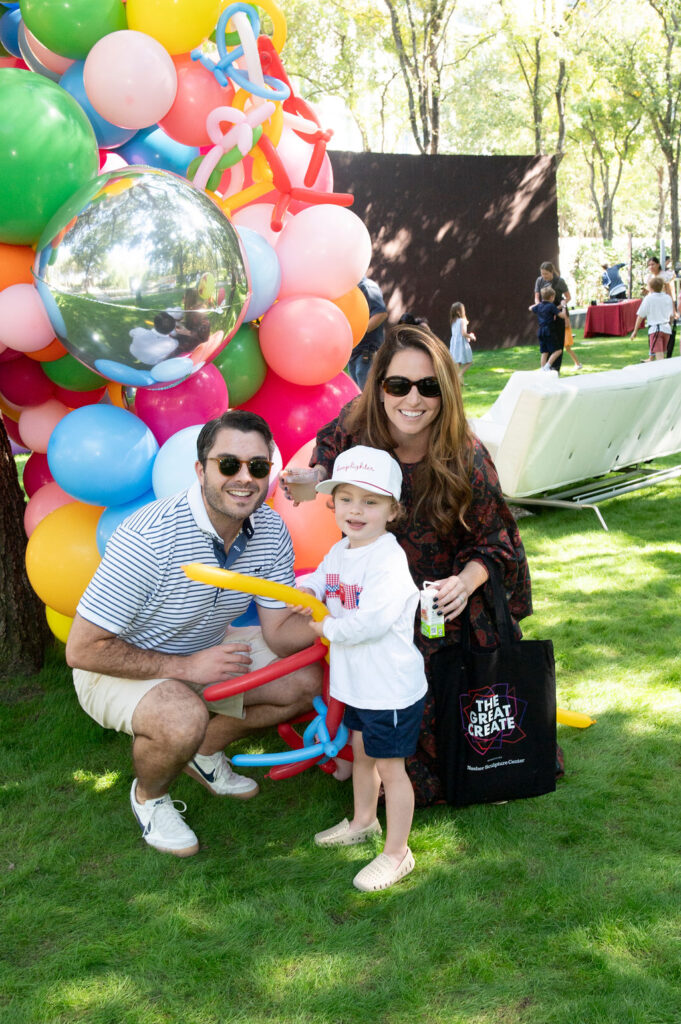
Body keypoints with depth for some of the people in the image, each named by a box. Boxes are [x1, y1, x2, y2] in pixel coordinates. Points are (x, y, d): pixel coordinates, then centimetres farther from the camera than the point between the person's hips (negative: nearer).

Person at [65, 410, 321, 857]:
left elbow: (279, 633, -6)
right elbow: (83, 649, -29)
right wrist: (185, 668, -29)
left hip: (207, 651, 7)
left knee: (306, 682, -2)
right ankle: (149, 796, 0)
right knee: (184, 718, -36)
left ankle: (205, 752, 20)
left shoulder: (271, 531, -12)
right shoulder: (151, 536, -34)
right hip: (120, 665, -7)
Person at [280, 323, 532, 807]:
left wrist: (464, 583, -31)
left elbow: (493, 541, -14)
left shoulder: (466, 461, -25)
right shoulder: (357, 424, -17)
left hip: (443, 607, -2)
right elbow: (329, 445, 9)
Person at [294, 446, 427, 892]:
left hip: (392, 688, -9)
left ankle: (397, 852, 18)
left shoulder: (388, 560, -25)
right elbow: (319, 578, 14)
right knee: (361, 753, 26)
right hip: (357, 682, 9)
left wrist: (324, 628, -19)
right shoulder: (340, 551, 3)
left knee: (391, 767, 4)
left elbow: (370, 622, -33)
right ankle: (363, 821, 48)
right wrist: (304, 590, -11)